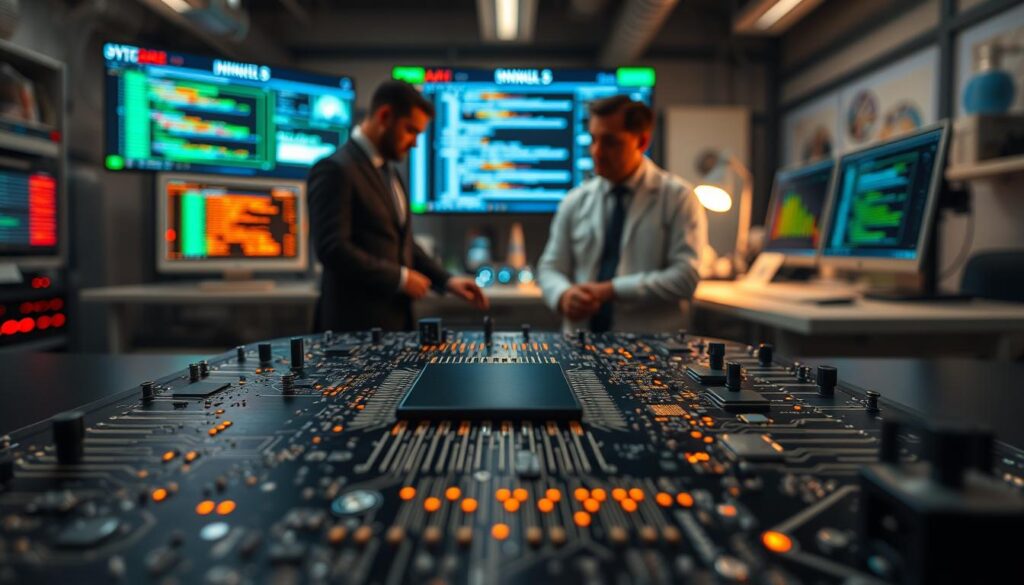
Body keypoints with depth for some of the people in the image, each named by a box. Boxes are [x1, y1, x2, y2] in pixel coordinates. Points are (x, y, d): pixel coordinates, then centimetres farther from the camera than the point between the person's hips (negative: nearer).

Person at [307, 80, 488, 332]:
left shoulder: (386, 170, 15)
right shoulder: (336, 169, -13)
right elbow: (331, 248, -21)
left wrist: (445, 280, 8)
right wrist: (400, 278, -16)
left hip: (395, 319, 8)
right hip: (357, 325, -8)